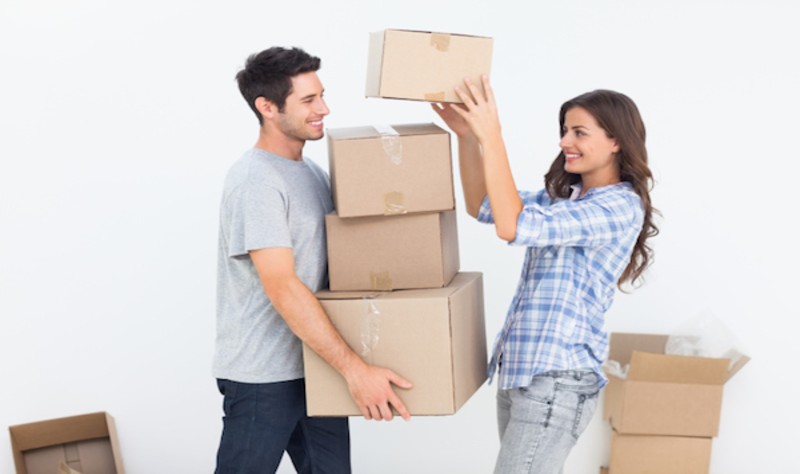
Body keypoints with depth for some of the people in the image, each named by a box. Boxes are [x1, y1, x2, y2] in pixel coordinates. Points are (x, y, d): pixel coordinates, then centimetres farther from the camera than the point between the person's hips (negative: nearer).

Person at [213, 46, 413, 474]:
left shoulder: (311, 172, 11)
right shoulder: (255, 181, -17)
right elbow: (283, 288, -24)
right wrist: (354, 369, -26)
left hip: (316, 368, 8)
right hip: (263, 377, -8)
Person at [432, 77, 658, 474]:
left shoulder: (621, 208, -15)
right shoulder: (563, 195, 12)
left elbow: (513, 227, -25)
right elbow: (481, 207, 14)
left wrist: (492, 138, -24)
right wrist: (466, 136, 0)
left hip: (557, 377, -9)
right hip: (520, 368, 9)